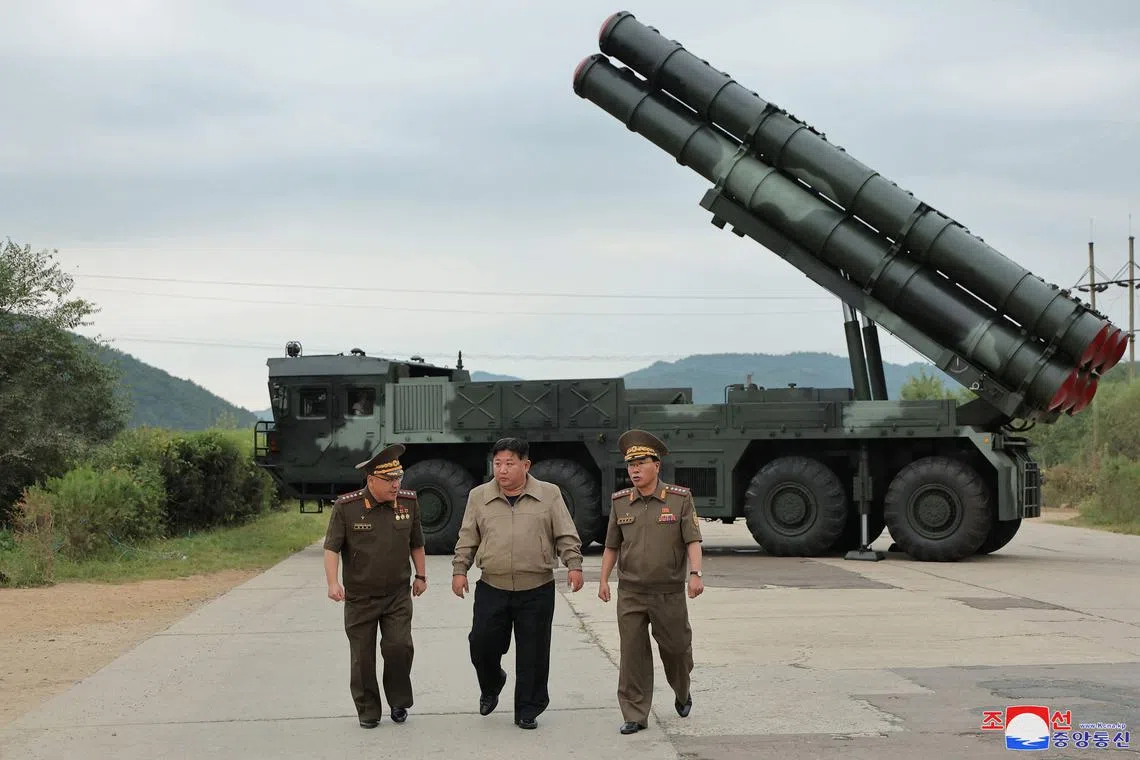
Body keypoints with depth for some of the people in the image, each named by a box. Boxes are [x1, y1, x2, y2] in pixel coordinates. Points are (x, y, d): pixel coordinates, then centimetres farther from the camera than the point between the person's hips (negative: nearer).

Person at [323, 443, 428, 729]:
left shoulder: (408, 502, -1)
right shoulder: (346, 507, -11)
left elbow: (416, 543, 13)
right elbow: (331, 548, -10)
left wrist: (420, 575, 16)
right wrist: (333, 582, -22)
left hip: (398, 595, 1)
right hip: (360, 598, -1)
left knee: (399, 647, -10)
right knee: (362, 657, 5)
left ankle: (399, 702, 12)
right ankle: (368, 711, 20)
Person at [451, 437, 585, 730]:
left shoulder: (549, 494, 3)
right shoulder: (479, 496, 8)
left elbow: (566, 536, 3)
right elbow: (467, 539, 11)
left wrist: (574, 565, -9)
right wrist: (459, 570, 2)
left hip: (537, 591, -1)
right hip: (492, 588, 1)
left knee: (533, 653, 1)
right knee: (482, 643, -2)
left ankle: (528, 710, 14)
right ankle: (491, 686, 30)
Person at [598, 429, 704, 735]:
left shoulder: (680, 498, -4)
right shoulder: (620, 502, 4)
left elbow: (692, 540, -8)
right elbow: (612, 545, 11)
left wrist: (695, 574, -20)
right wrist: (603, 580, 7)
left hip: (669, 593, -2)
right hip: (630, 594, 2)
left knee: (676, 647, 12)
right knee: (632, 654, 0)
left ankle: (682, 693, 41)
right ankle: (635, 716, 7)